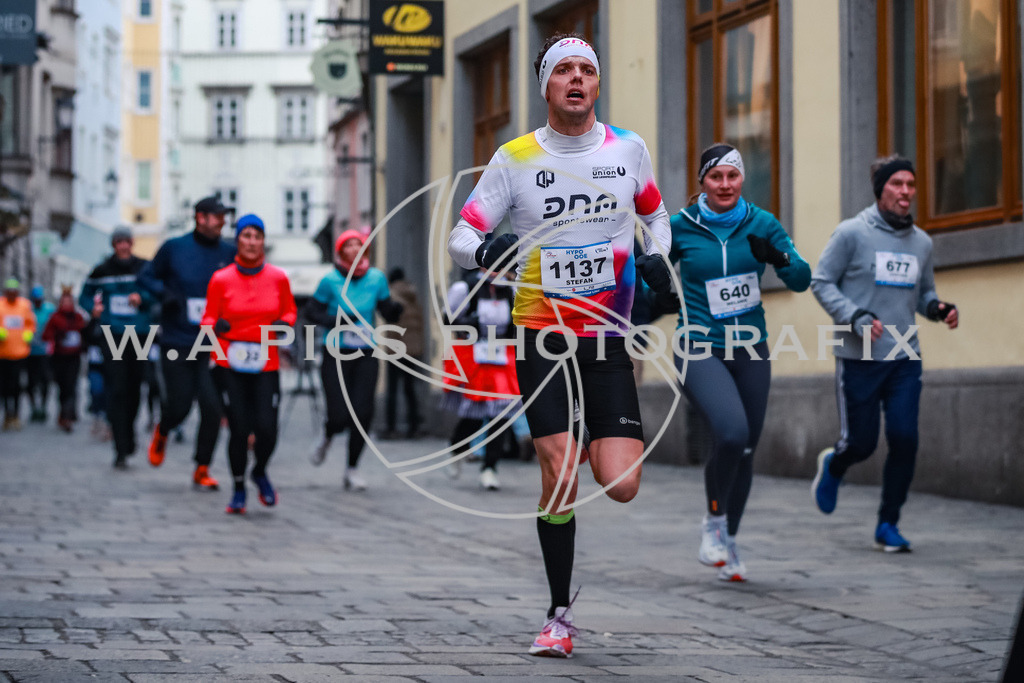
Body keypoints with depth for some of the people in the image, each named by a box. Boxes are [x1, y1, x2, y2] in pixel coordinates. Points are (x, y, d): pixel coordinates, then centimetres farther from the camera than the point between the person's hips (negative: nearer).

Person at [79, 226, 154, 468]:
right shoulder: (102, 270, 7)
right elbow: (85, 295, 16)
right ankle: (121, 449, -13)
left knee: (134, 390, 9)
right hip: (112, 337, -1)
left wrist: (142, 299, -20)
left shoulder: (144, 268, 5)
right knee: (117, 391, -11)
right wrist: (93, 308, -5)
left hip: (139, 335, 1)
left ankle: (128, 437, 33)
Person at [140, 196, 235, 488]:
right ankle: (162, 431, 37)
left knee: (212, 407, -8)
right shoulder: (174, 248, 0)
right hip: (176, 343, -1)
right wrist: (164, 293, -9)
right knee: (178, 406, 0)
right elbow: (147, 276, 10)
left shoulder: (229, 253, 3)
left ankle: (202, 469, 6)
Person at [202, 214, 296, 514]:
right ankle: (239, 489, 15)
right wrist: (216, 326, -15)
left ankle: (260, 472, 23)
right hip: (231, 365, -1)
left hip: (266, 364, 1)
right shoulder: (221, 279, 1)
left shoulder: (278, 278, 5)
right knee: (239, 429, -5)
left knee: (267, 429, -9)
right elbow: (208, 318, 7)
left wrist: (284, 324, -5)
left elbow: (289, 311, 18)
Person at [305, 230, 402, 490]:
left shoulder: (376, 278, 2)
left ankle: (352, 469, 11)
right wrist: (335, 321, -17)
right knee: (340, 416, -8)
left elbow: (389, 314, 7)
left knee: (363, 413, -4)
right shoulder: (331, 280, -7)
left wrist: (395, 309, -16)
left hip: (366, 355, 2)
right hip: (335, 354, -2)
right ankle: (327, 437, 29)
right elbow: (310, 312, -1)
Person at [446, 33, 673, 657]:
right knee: (560, 476, -13)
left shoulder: (628, 149, 4)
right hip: (541, 332, -2)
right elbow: (461, 236, -2)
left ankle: (608, 443, 27)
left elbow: (655, 213, 22)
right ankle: (561, 616, 2)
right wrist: (483, 251, -25)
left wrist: (659, 258, 2)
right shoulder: (515, 159, -3)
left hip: (608, 336, 2)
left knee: (621, 486, -11)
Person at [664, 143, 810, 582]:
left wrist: (777, 257, -25)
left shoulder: (761, 224, -1)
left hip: (750, 351, 3)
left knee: (745, 449, 9)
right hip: (700, 350, -3)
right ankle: (713, 523, -2)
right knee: (732, 432, -26)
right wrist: (661, 296, -10)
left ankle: (729, 542, 30)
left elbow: (801, 280, -6)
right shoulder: (680, 227, -5)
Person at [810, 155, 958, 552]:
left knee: (904, 440, -7)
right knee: (861, 443, 1)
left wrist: (939, 309, -3)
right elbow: (821, 282, -4)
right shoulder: (852, 233, -6)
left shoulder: (921, 242, 9)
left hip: (905, 359, 4)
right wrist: (855, 317, -18)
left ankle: (888, 524, 8)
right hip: (859, 358, -4)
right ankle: (833, 466, 39)